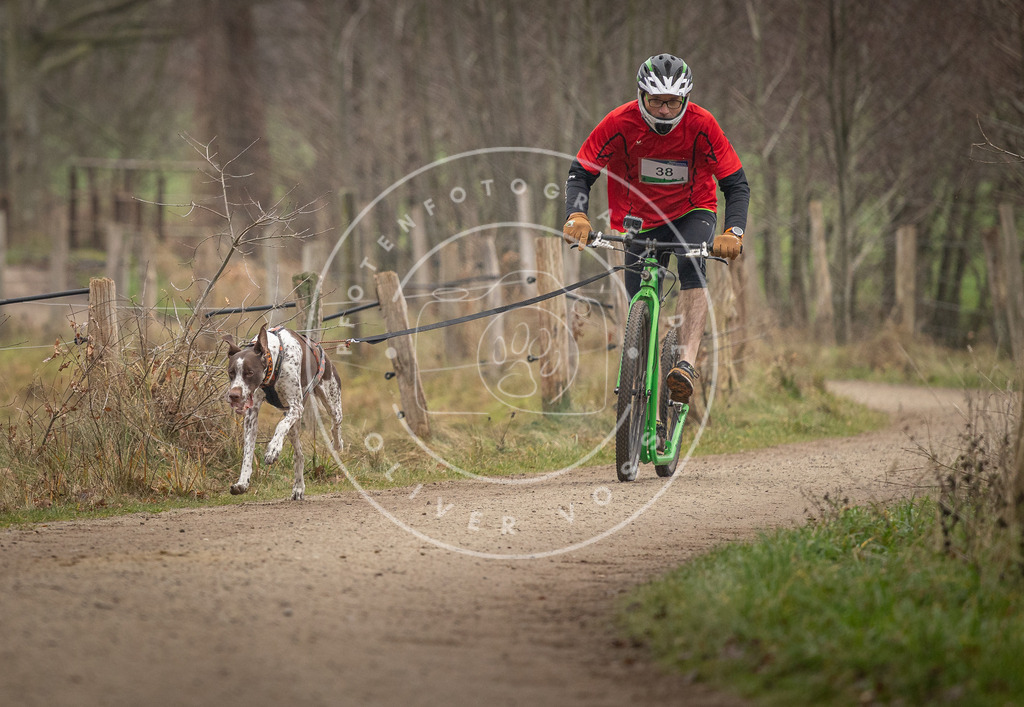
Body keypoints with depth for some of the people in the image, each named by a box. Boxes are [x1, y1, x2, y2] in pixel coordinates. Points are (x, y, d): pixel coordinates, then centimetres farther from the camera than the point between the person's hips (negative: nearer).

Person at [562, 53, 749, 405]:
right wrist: (576, 216, -39)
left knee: (692, 270, -32)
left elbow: (736, 184, -22)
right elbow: (580, 173, -19)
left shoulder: (701, 125, -24)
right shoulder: (620, 123, -23)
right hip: (642, 220, 2)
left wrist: (733, 232, -40)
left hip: (692, 213, -2)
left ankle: (686, 363, -42)